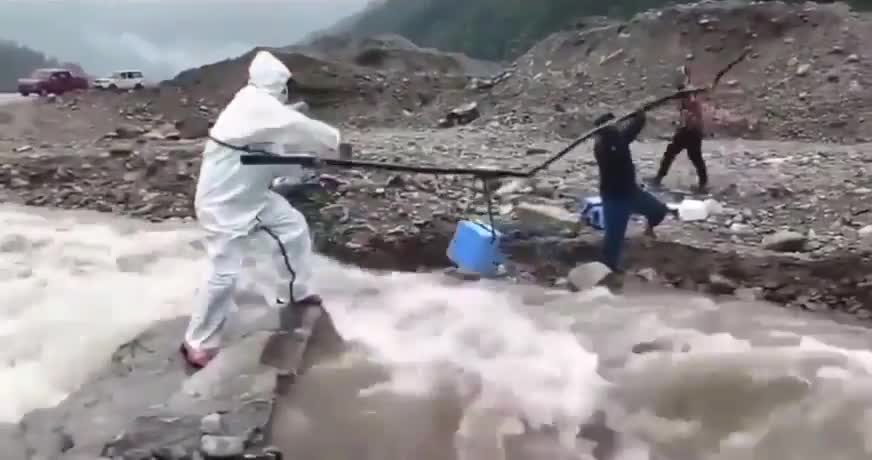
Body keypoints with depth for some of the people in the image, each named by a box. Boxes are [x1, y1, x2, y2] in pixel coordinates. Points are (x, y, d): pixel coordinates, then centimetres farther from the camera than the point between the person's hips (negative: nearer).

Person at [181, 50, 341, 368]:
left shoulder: (262, 109, 6)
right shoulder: (255, 105, -24)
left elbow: (274, 156, 9)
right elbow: (299, 129, -26)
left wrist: (310, 160, -3)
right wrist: (333, 139, -9)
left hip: (252, 195, 10)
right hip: (223, 202, -10)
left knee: (294, 227, 17)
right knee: (225, 274, -9)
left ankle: (297, 292, 37)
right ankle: (198, 343, 8)